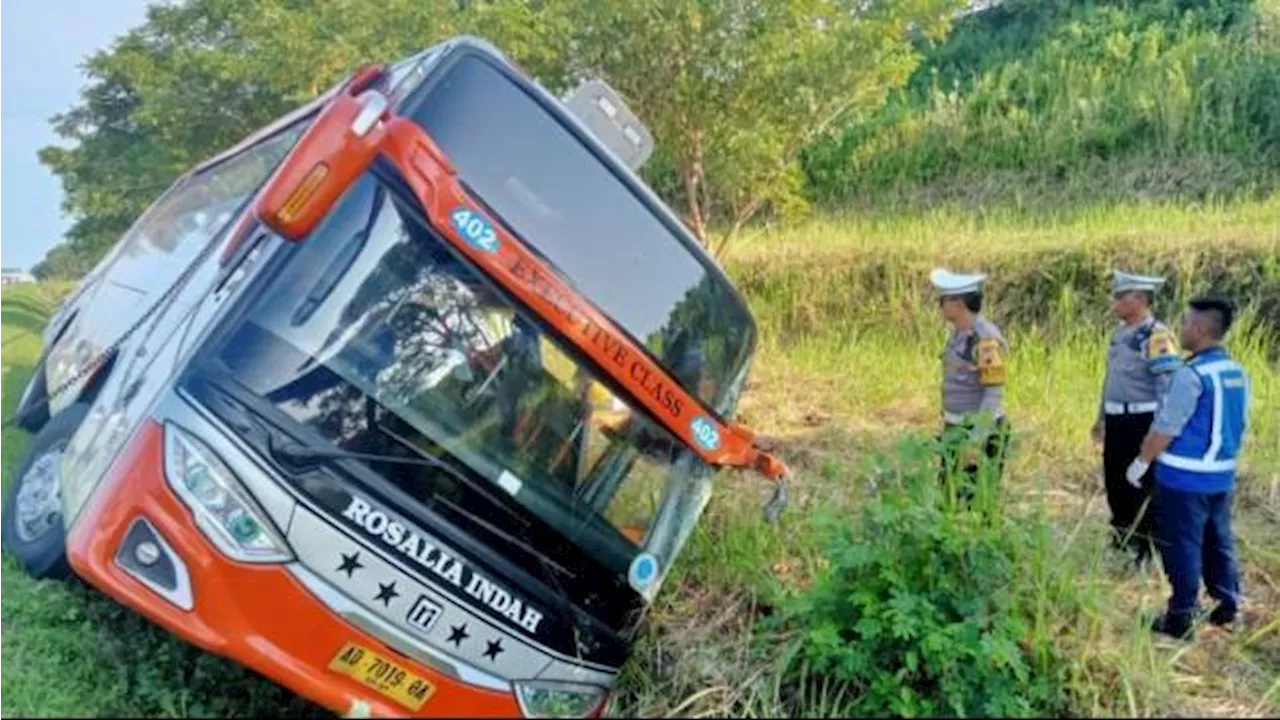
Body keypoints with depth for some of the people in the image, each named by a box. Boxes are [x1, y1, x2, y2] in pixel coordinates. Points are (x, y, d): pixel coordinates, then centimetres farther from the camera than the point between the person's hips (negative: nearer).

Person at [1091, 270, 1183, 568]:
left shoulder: (1157, 337, -18)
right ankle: (1122, 535, 35)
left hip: (1142, 423, -9)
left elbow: (1170, 388, -21)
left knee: (1142, 486, 2)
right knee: (1114, 480, 17)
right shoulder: (1121, 332, 10)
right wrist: (1101, 417, 24)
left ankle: (1148, 547, 16)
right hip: (1117, 422, 9)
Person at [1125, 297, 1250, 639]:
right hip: (1222, 476, 8)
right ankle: (1227, 605, 28)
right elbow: (1239, 425, 15)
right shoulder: (1238, 373, 6)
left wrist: (1141, 462, -7)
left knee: (1183, 546, 2)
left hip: (1185, 478, -8)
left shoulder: (1191, 374, -20)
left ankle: (1181, 618, 9)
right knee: (1218, 541, 19)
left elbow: (1165, 428, -18)